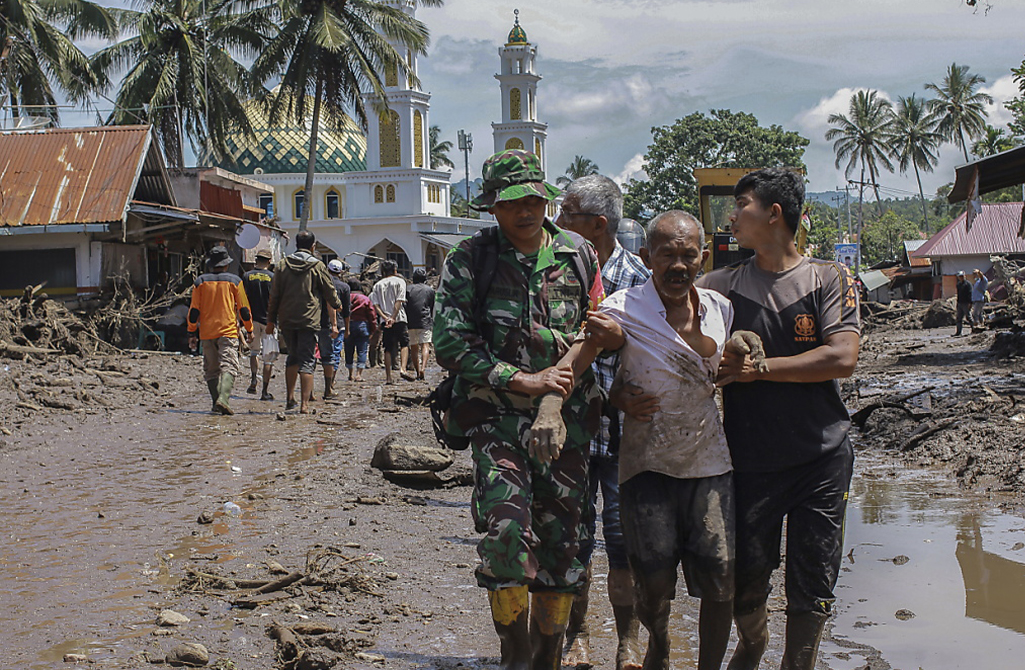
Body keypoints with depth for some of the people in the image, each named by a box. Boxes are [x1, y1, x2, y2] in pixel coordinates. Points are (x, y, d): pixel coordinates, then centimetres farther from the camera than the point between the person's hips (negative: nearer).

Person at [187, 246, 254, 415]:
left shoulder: (200, 282, 5)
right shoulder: (234, 281, 1)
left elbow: (194, 310, 4)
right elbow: (243, 308, 3)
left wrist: (192, 333, 10)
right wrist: (249, 330, 12)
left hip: (206, 333, 2)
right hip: (228, 331, -2)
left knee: (211, 369, 11)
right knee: (228, 366, -8)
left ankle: (216, 403, 10)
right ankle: (223, 398, -27)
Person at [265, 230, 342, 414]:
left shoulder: (282, 265, 6)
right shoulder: (317, 266, -1)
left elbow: (274, 296, 6)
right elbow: (331, 296, 2)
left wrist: (271, 321, 12)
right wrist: (334, 323, 9)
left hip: (286, 321, 3)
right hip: (309, 321, -3)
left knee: (293, 357, 20)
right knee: (307, 361, -3)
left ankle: (290, 398, 18)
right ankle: (304, 404, -11)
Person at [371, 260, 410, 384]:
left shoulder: (378, 285, 13)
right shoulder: (399, 281, 4)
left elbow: (375, 304, 2)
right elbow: (399, 301, -8)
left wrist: (384, 317, -7)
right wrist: (393, 318, -13)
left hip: (385, 320, 3)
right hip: (399, 319, -3)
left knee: (388, 348, 7)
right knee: (404, 344, 3)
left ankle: (388, 377, 4)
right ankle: (403, 368, -19)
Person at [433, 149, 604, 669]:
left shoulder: (579, 254, 7)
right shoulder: (469, 260, -3)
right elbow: (450, 343, -9)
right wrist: (522, 380, -14)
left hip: (567, 416, 3)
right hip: (499, 416, -3)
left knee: (561, 540, 8)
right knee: (506, 529, -20)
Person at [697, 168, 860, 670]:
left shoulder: (831, 279, -1)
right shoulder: (722, 285, 5)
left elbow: (842, 359, -12)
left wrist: (758, 369, -13)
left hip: (821, 458, -1)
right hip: (749, 457, 1)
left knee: (812, 587, 4)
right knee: (744, 580, 6)